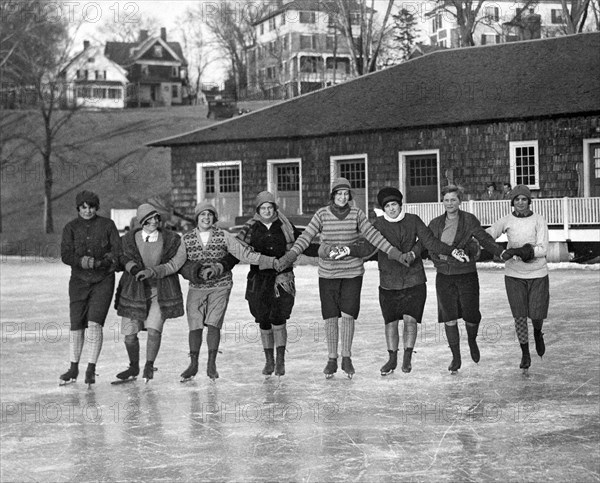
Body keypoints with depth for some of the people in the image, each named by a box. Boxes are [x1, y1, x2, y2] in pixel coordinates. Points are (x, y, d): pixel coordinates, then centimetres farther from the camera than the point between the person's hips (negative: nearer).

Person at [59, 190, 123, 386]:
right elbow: (65, 255, -3)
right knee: (76, 324, 1)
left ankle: (91, 369, -4)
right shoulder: (71, 227, 5)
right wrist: (82, 261, -23)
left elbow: (118, 251, -1)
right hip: (79, 280, 2)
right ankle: (74, 368, 16)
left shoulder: (107, 225, 3)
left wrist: (101, 262, -18)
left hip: (103, 280, -2)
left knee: (94, 323, -13)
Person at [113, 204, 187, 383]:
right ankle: (134, 367, 29)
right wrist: (135, 269, -25)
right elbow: (125, 259, -4)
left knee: (154, 329, -16)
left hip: (160, 292, -1)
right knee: (129, 334, 4)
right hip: (134, 291, 1)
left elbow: (175, 263, -8)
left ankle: (149, 366, 5)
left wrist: (152, 272, -19)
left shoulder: (171, 240, -3)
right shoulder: (129, 239, -1)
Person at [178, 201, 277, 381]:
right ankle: (193, 365, 12)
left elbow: (245, 253, -4)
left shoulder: (223, 236, -2)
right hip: (196, 288, 1)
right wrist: (193, 271, -15)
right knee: (195, 326, -2)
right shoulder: (186, 239, 2)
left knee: (213, 324, -8)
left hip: (220, 287, -1)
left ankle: (212, 364, 4)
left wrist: (272, 262, -10)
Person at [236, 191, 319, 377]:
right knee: (264, 322, 5)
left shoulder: (285, 227, 4)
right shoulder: (251, 229, 5)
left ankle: (280, 361, 1)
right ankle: (269, 361, 19)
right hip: (259, 281, 1)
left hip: (282, 279, -1)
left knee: (278, 320, -10)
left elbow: (304, 247, 9)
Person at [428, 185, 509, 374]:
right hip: (444, 276, 2)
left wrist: (502, 253, -20)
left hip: (467, 275, -2)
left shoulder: (469, 220, -3)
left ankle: (472, 340, 34)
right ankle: (456, 358, 13)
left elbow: (485, 239, -8)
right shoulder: (435, 224, 7)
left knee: (471, 316, -1)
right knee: (449, 318, 0)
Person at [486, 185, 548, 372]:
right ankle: (525, 354, 15)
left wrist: (518, 251, -26)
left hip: (538, 274, -1)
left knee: (537, 314, -1)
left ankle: (537, 333, 36)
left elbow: (543, 249, -15)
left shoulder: (539, 221, -8)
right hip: (514, 274, 1)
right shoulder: (506, 221, -2)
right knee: (519, 315, -3)